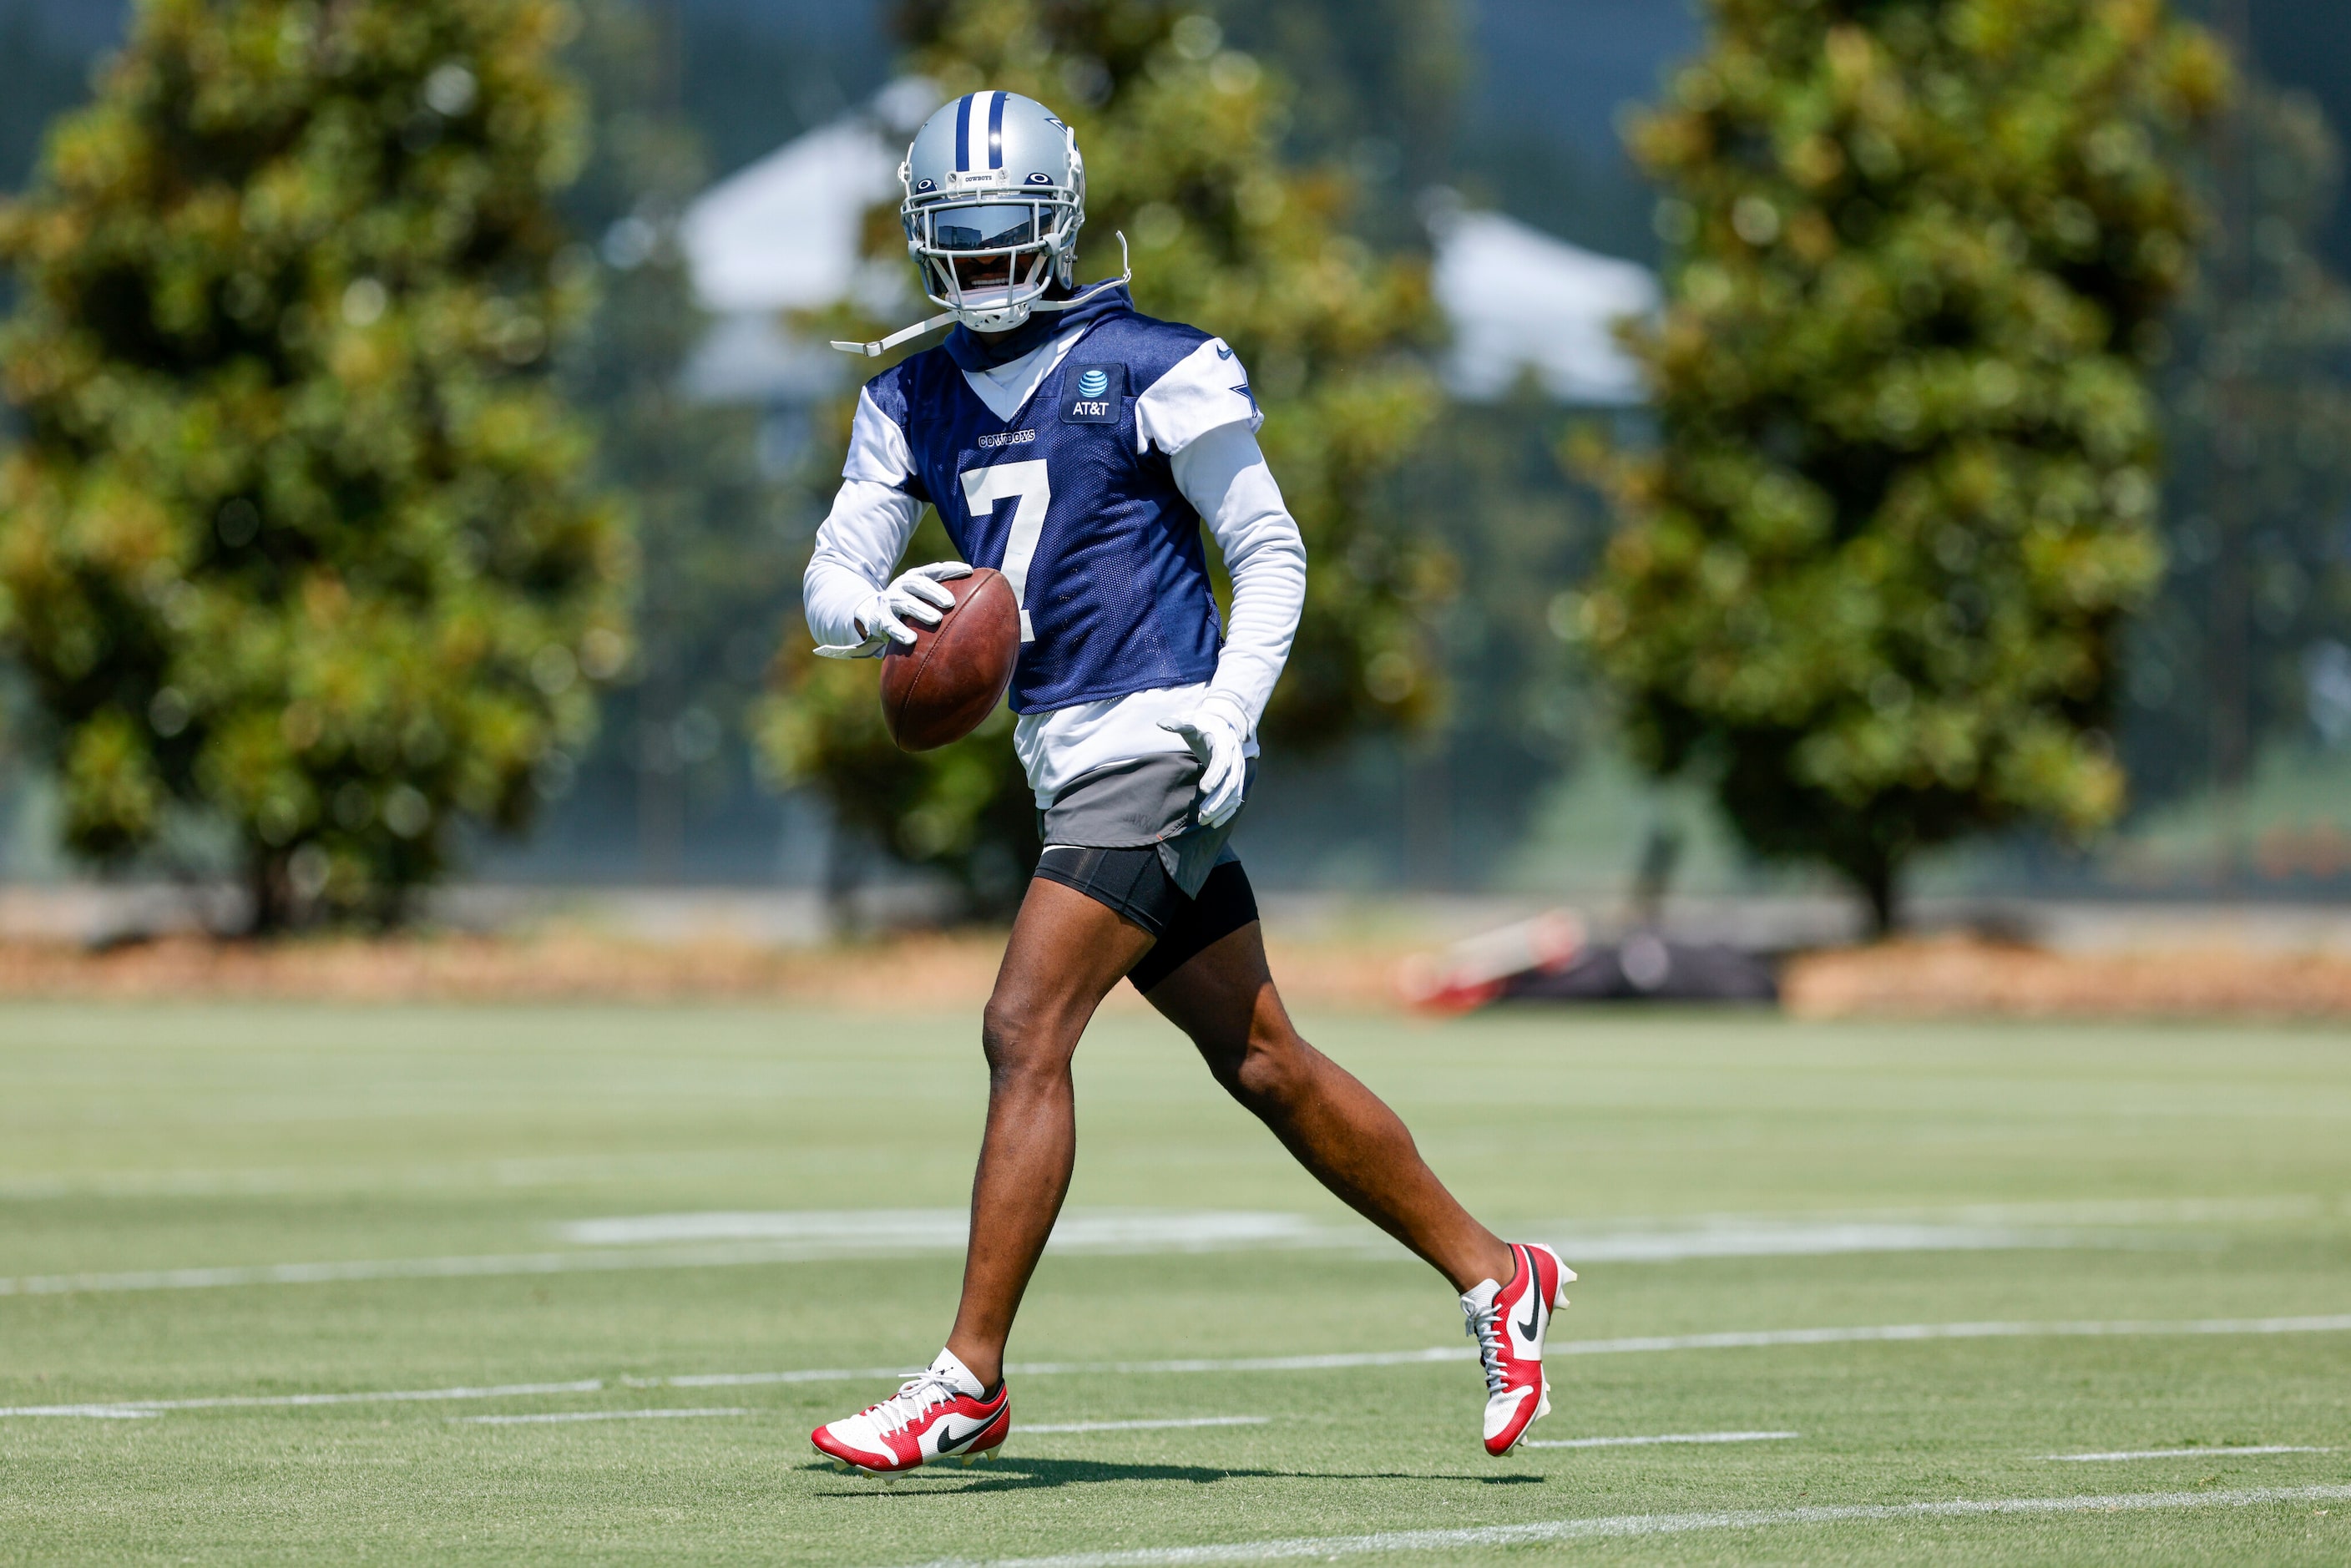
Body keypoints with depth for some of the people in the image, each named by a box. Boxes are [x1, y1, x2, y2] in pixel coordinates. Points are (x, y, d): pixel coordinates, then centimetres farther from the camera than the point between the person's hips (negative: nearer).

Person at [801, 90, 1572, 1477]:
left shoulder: (1153, 373, -5)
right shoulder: (914, 402, 13)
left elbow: (1271, 553, -2)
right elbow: (832, 583, 7)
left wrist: (1233, 701, -15)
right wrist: (879, 609, -17)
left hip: (1154, 739, -7)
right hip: (1072, 761, 7)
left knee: (1026, 1036, -15)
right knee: (1263, 1062, 12)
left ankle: (970, 1383, -14)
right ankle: (1492, 1275, 23)